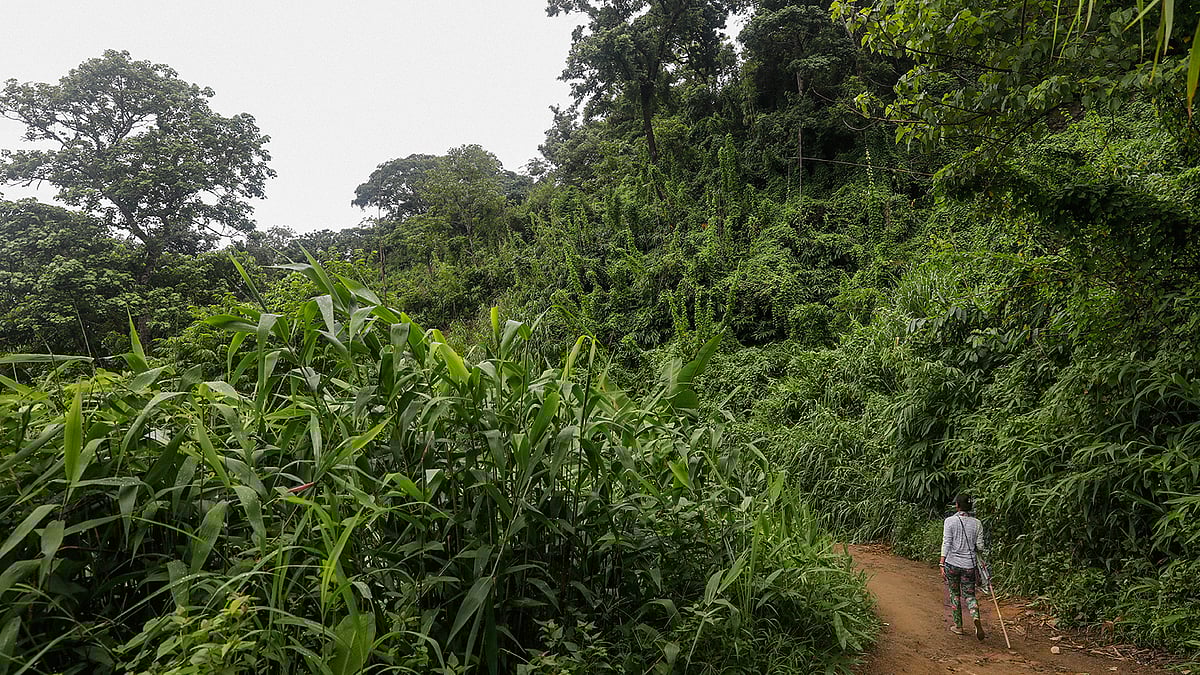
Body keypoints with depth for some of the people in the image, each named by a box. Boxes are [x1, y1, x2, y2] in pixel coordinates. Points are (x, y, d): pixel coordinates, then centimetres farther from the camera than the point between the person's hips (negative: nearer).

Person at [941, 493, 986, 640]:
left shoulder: (950, 521, -7)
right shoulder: (976, 523, 1)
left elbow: (946, 544, -10)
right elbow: (980, 547, 3)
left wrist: (942, 565, -8)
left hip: (952, 563, -2)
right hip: (969, 565, 2)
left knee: (954, 594, 14)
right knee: (969, 595, 11)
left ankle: (958, 626, 21)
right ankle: (976, 617, -17)